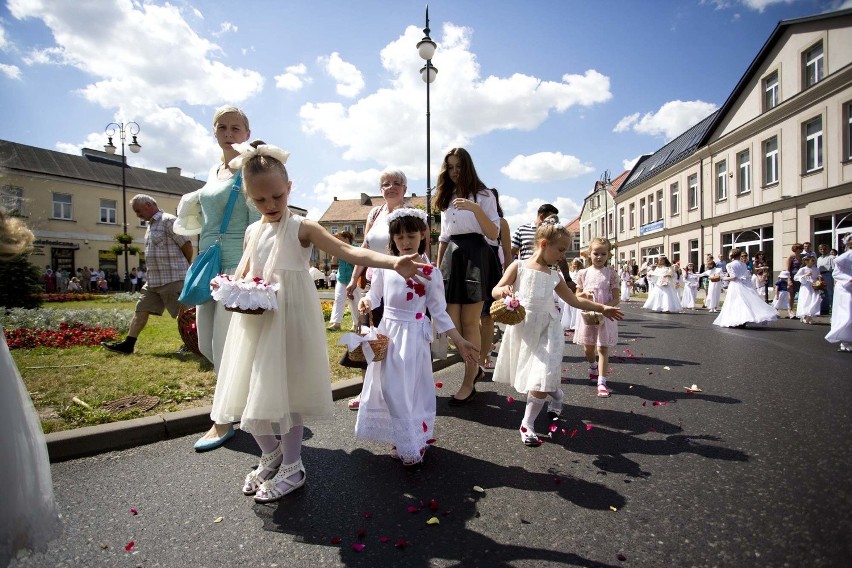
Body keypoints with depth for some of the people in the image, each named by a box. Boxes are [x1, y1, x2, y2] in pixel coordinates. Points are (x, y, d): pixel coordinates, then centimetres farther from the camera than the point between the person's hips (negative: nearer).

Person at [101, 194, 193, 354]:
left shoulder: (168, 221, -11)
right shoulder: (151, 225, 19)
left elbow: (187, 244, -14)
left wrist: (186, 268, 1)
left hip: (173, 279, -10)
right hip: (153, 280, 10)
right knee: (141, 309, 11)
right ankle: (128, 344, 18)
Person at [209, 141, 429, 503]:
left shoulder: (302, 228, -7)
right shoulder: (252, 232, 11)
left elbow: (348, 252, -18)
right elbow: (242, 273, 18)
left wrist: (394, 262, -34)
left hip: (290, 320, -6)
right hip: (256, 321, 6)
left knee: (286, 392, 0)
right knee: (251, 392, 11)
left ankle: (292, 468, 21)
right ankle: (271, 457, 36)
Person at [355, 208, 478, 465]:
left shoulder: (430, 272, -7)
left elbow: (439, 312, -3)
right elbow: (375, 295, 11)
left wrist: (460, 342, -7)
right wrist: (366, 302, -13)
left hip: (414, 336, -3)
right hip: (388, 333, 4)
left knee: (409, 390, 0)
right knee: (389, 388, 9)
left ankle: (412, 444, 20)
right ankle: (403, 441, 28)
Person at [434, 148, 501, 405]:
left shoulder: (483, 195, 3)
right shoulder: (446, 198, 19)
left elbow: (493, 234, -7)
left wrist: (475, 208, -20)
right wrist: (438, 266, 17)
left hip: (475, 257, -5)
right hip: (451, 258, 5)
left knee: (469, 323, -3)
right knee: (451, 323, 0)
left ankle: (469, 384, 9)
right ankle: (474, 368, 24)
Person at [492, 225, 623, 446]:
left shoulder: (554, 275, 11)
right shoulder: (519, 266, -1)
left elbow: (574, 300, 23)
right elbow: (495, 291, -4)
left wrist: (602, 308, 21)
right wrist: (503, 290, -27)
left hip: (546, 330, 2)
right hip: (522, 328, -2)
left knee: (543, 375, -11)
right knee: (532, 374, 10)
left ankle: (527, 423, 3)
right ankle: (556, 397, 43)